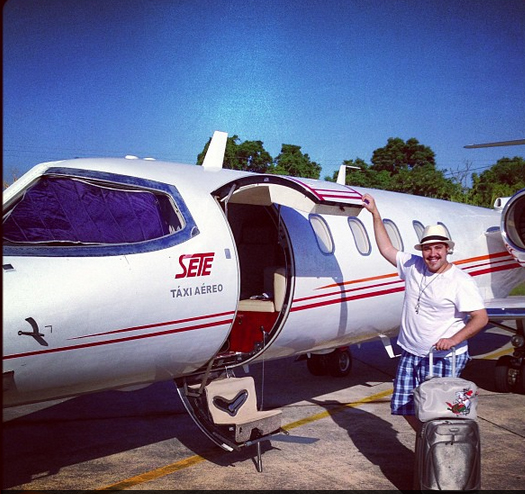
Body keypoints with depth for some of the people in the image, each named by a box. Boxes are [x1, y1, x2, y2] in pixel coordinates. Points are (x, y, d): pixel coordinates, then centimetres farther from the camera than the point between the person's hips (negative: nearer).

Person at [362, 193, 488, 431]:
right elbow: (386, 249, 15)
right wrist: (375, 214, 14)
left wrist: (453, 340, -26)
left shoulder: (461, 281, -11)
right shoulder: (413, 267, 5)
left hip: (443, 358, -6)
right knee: (405, 406, 11)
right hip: (411, 354, 6)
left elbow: (481, 318, -15)